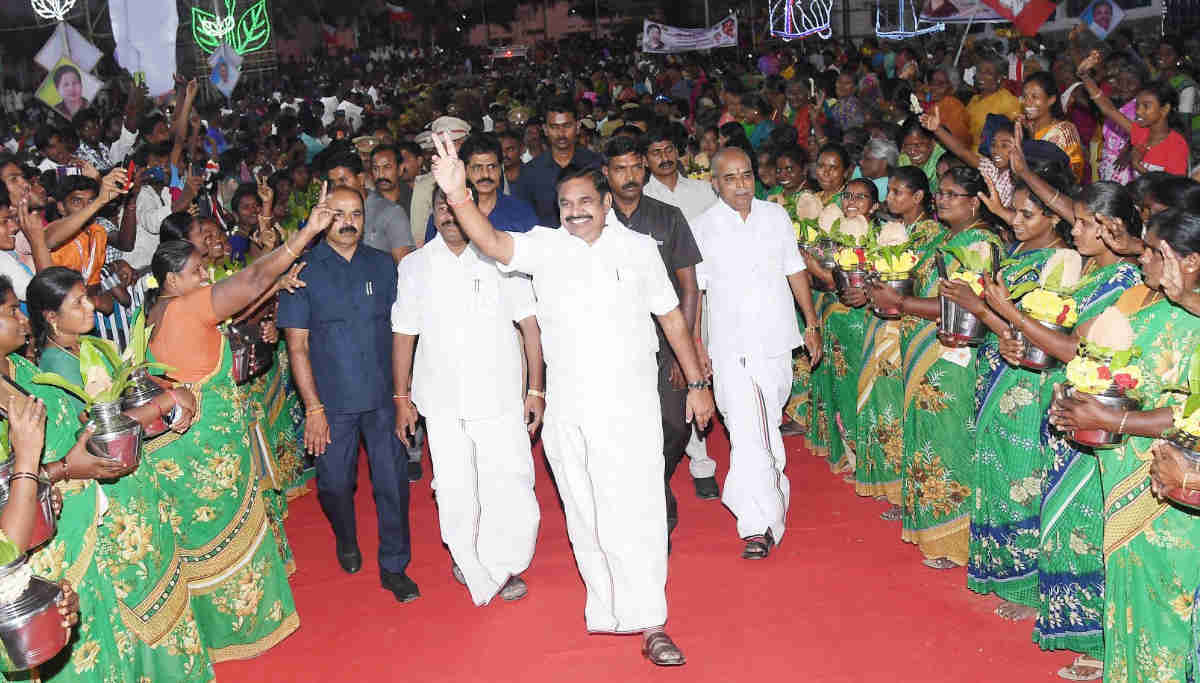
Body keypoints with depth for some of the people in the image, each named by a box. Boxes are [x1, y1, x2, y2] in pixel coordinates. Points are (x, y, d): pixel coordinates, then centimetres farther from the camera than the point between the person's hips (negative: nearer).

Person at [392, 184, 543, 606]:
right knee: (454, 490, 3)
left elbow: (530, 324, 1)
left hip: (499, 394, -1)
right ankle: (465, 555, 28)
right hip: (442, 400, 2)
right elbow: (403, 334, 12)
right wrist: (402, 398, 10)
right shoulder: (415, 266, 7)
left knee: (509, 487, -2)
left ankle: (503, 564, 20)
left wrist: (537, 389, -3)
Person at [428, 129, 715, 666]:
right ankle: (608, 611, 28)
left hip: (629, 405, -2)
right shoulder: (544, 247, 2)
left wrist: (697, 383, 10)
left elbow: (672, 318, 9)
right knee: (584, 518, 12)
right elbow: (493, 244, -17)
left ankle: (649, 623, 7)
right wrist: (457, 196, -35)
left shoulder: (637, 248, 3)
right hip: (567, 410, 2)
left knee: (634, 514, -4)